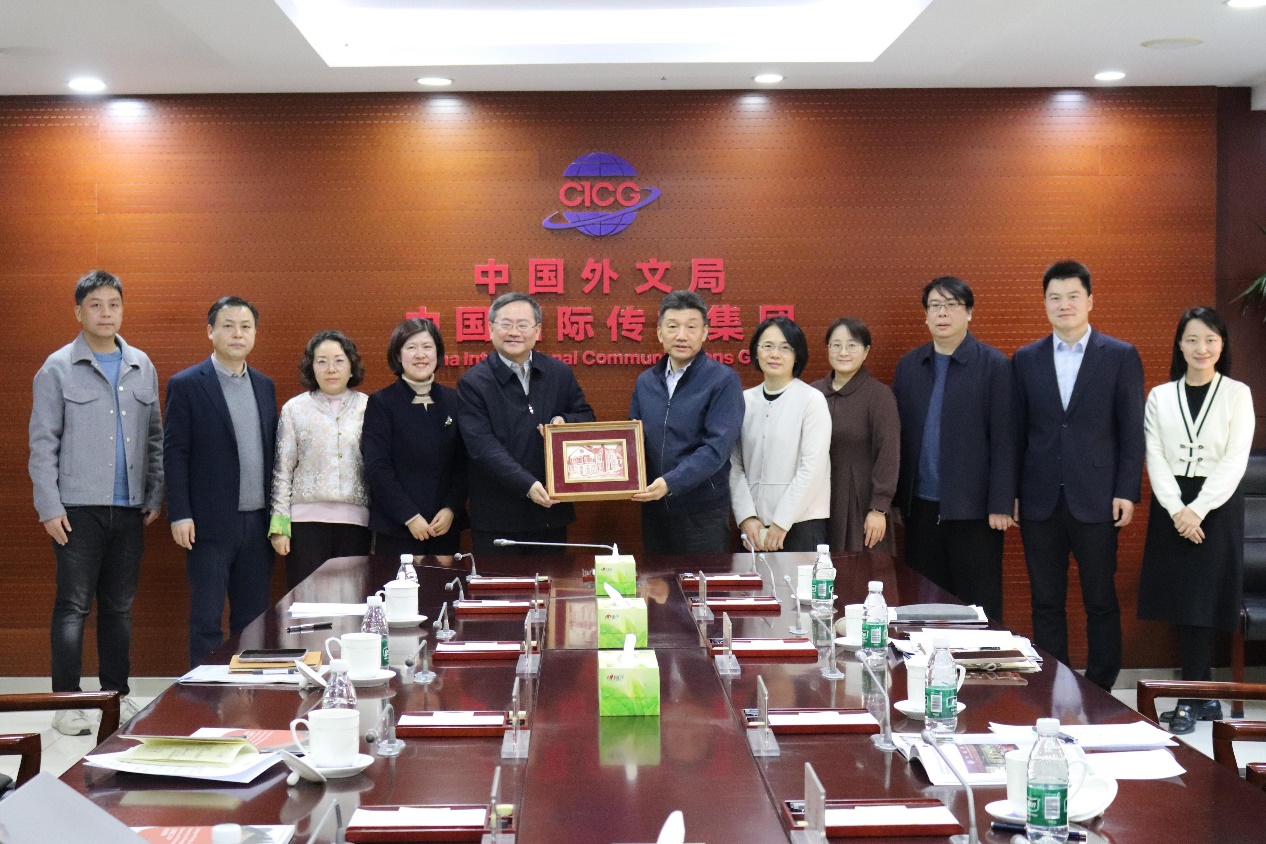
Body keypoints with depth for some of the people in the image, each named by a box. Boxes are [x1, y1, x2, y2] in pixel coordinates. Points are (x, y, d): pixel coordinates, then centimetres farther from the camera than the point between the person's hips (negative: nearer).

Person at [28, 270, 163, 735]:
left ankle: (117, 693, 20)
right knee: (73, 605, -1)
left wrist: (155, 496, 7)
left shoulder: (142, 367, 10)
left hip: (129, 507, 4)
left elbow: (154, 437, 13)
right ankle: (66, 702, 6)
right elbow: (42, 443, -3)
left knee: (119, 605, 11)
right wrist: (49, 507, -9)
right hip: (79, 506, -4)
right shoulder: (58, 368, -2)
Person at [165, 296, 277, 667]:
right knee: (207, 620, 1)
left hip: (258, 523, 5)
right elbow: (174, 453, -6)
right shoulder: (185, 385, -4)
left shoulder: (264, 385, 12)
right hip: (211, 524, -5)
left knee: (254, 619, 10)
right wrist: (180, 516, -12)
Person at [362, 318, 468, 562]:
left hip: (446, 525, 3)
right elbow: (377, 467, -6)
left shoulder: (453, 401, 9)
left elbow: (463, 463, 7)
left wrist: (451, 509, -6)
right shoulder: (381, 403, 0)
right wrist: (409, 516, -12)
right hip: (396, 528, -3)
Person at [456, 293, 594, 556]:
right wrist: (527, 485, -26)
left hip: (551, 509, 3)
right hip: (497, 517, -3)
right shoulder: (472, 383, -6)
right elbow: (483, 447, -15)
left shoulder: (560, 373, 6)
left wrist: (563, 422, -7)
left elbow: (586, 416, 17)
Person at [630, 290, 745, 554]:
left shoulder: (723, 381, -8)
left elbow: (717, 448, -16)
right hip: (653, 508, 5)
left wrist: (671, 482, -26)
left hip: (703, 511, -5)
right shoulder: (646, 382, 9)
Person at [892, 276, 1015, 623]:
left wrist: (1000, 505, -11)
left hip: (974, 511, -4)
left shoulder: (995, 366, -3)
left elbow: (1004, 441, -6)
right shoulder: (908, 365, 10)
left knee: (979, 608, 3)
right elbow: (899, 435, 11)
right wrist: (895, 501, 7)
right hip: (921, 509, 4)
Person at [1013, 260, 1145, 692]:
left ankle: (1099, 693, 14)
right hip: (1040, 499, 2)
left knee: (1101, 602, 4)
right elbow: (1017, 431, 9)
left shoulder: (1121, 356, 2)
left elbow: (1132, 431, -1)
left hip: (1096, 499, -2)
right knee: (1046, 603, 8)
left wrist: (1127, 492, -7)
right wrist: (1010, 491, 4)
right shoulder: (1025, 359, 8)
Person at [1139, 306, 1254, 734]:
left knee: (1201, 602, -4)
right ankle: (1206, 696, 15)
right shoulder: (1160, 397, 8)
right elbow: (1155, 459, 2)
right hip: (1170, 508, 3)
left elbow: (1235, 460, -6)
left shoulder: (1237, 394, 1)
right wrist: (1177, 510, -11)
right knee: (1179, 601, 4)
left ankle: (1190, 700, 2)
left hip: (1217, 507, -3)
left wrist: (1198, 510, -14)